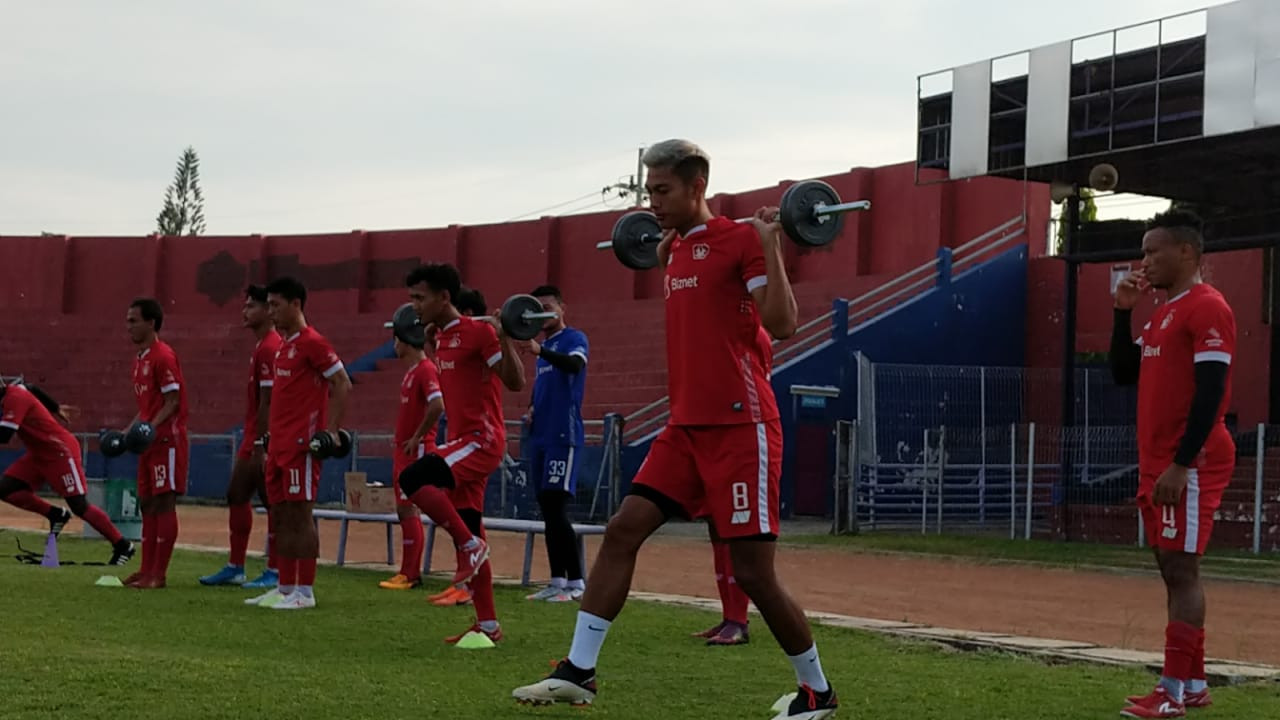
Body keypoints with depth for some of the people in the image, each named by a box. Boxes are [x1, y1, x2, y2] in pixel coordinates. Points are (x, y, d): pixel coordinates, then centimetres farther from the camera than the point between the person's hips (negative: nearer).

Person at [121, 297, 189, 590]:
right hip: (148, 442, 10)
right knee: (147, 503, 10)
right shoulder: (140, 359, 17)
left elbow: (172, 402, -16)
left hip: (167, 439, -10)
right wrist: (128, 432, 14)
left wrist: (151, 428, -25)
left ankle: (158, 574, -6)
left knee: (164, 503, -7)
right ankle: (147, 569, 15)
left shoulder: (163, 356, -12)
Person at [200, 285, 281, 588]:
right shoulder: (261, 347, 17)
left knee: (271, 502, -5)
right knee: (236, 496, 13)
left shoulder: (270, 348, -15)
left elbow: (268, 401, -20)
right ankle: (235, 568, 20)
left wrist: (260, 445, -21)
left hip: (265, 441, -11)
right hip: (253, 439, 11)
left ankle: (274, 573, 0)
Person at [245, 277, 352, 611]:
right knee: (281, 515, 10)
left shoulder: (312, 342, -10)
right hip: (278, 444, 9)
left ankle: (305, 591, -3)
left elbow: (342, 385, -13)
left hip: (301, 444, -9)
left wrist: (331, 431, -17)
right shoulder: (284, 345, 17)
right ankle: (285, 588, 15)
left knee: (300, 515, -7)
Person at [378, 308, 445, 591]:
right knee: (405, 509, 10)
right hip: (404, 449, 10)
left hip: (417, 450, -10)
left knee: (408, 509, -10)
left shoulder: (425, 369, -14)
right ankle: (410, 573, 13)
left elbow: (437, 406, -27)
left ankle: (409, 575, -8)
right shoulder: (411, 371, 17)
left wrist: (417, 437, -20)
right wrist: (400, 437, 15)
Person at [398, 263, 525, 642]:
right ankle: (488, 625, 16)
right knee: (467, 538, 9)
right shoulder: (443, 336, 14)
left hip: (482, 439, -9)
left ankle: (472, 545, -15)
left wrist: (503, 338, -25)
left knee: (413, 478, -29)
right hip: (461, 441, 9)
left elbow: (516, 383, -15)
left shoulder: (478, 331, -12)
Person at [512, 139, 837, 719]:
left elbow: (782, 324, -18)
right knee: (621, 532, -1)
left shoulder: (738, 239, -9)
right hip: (687, 426, 8)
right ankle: (578, 672, 2)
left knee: (753, 572, -4)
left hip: (741, 427, -8)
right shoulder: (677, 248, 14)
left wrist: (770, 245, -23)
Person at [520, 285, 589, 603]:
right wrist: (532, 409, 8)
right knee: (547, 509, 7)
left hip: (563, 436, -8)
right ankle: (557, 581, 11)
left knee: (556, 508, -13)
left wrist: (541, 351, -43)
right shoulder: (543, 346, 20)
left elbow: (575, 364, -27)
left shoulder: (574, 338, -5)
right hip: (540, 436, 8)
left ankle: (575, 583, -10)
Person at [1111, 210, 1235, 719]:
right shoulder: (1163, 313, 17)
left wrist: (1181, 465, -24)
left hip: (1190, 465, -10)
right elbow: (1124, 374, 21)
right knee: (1173, 570, 11)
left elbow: (1211, 392, -19)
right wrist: (1123, 313, 10)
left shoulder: (1207, 308, -12)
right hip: (1156, 463, 10)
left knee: (1182, 568, -9)